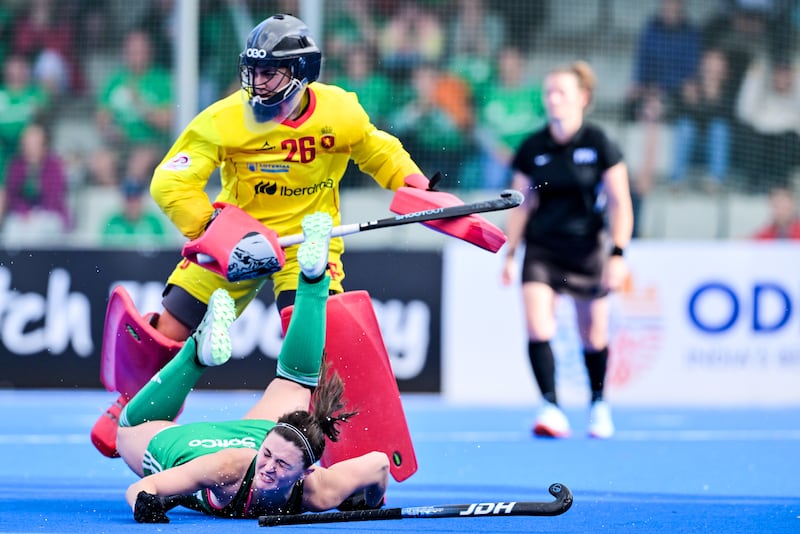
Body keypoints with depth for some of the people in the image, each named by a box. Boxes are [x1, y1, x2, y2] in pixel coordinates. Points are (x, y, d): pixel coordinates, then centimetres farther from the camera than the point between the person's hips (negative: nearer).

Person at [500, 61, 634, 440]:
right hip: (542, 249, 1)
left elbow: (620, 203, -5)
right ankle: (551, 408, -18)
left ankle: (599, 405, 30)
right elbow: (520, 205, 10)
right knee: (537, 327, -18)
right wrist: (509, 254, 6)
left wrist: (618, 253, -13)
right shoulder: (531, 148, 1)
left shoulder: (599, 145, -6)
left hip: (587, 249, -1)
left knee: (593, 337, 8)